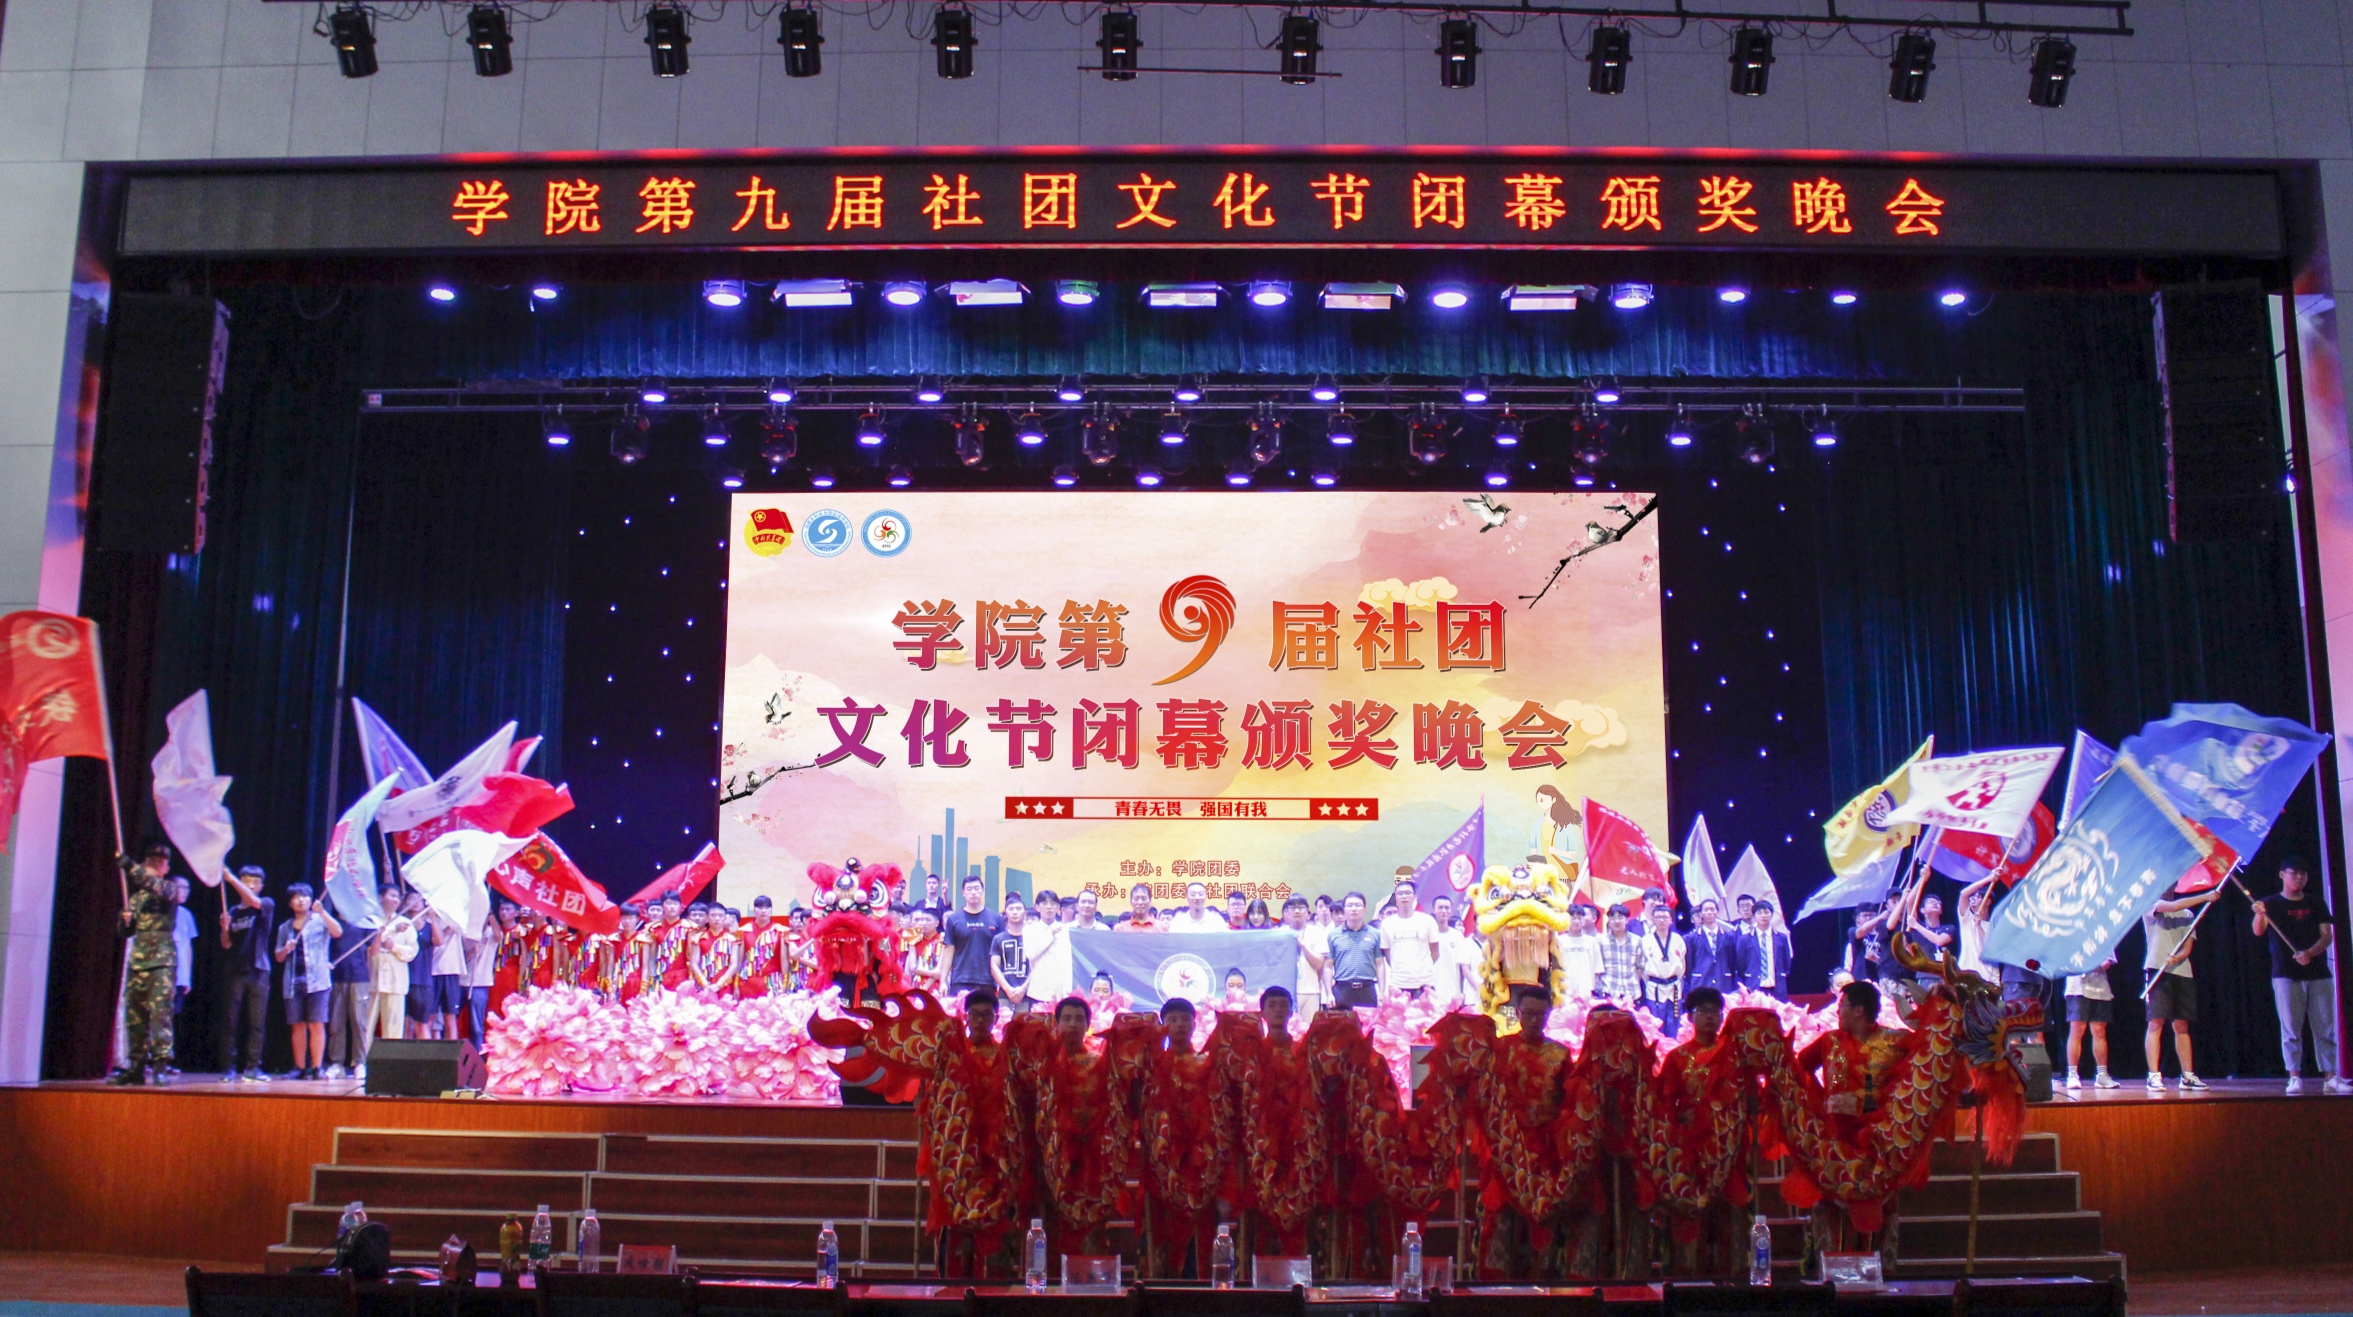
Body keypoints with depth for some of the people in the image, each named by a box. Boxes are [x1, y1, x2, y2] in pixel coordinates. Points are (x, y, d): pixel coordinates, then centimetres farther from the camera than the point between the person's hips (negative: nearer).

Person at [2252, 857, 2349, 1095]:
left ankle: (2330, 1077, 4)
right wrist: (2260, 914, -35)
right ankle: (2294, 1077, -3)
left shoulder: (2316, 902, 11)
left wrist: (2310, 953, -17)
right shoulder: (2272, 903, 3)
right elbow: (2259, 932, -12)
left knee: (2325, 1028, 1)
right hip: (2286, 975, -2)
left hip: (2318, 974, 2)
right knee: (2291, 1030, -3)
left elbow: (2327, 934, 3)